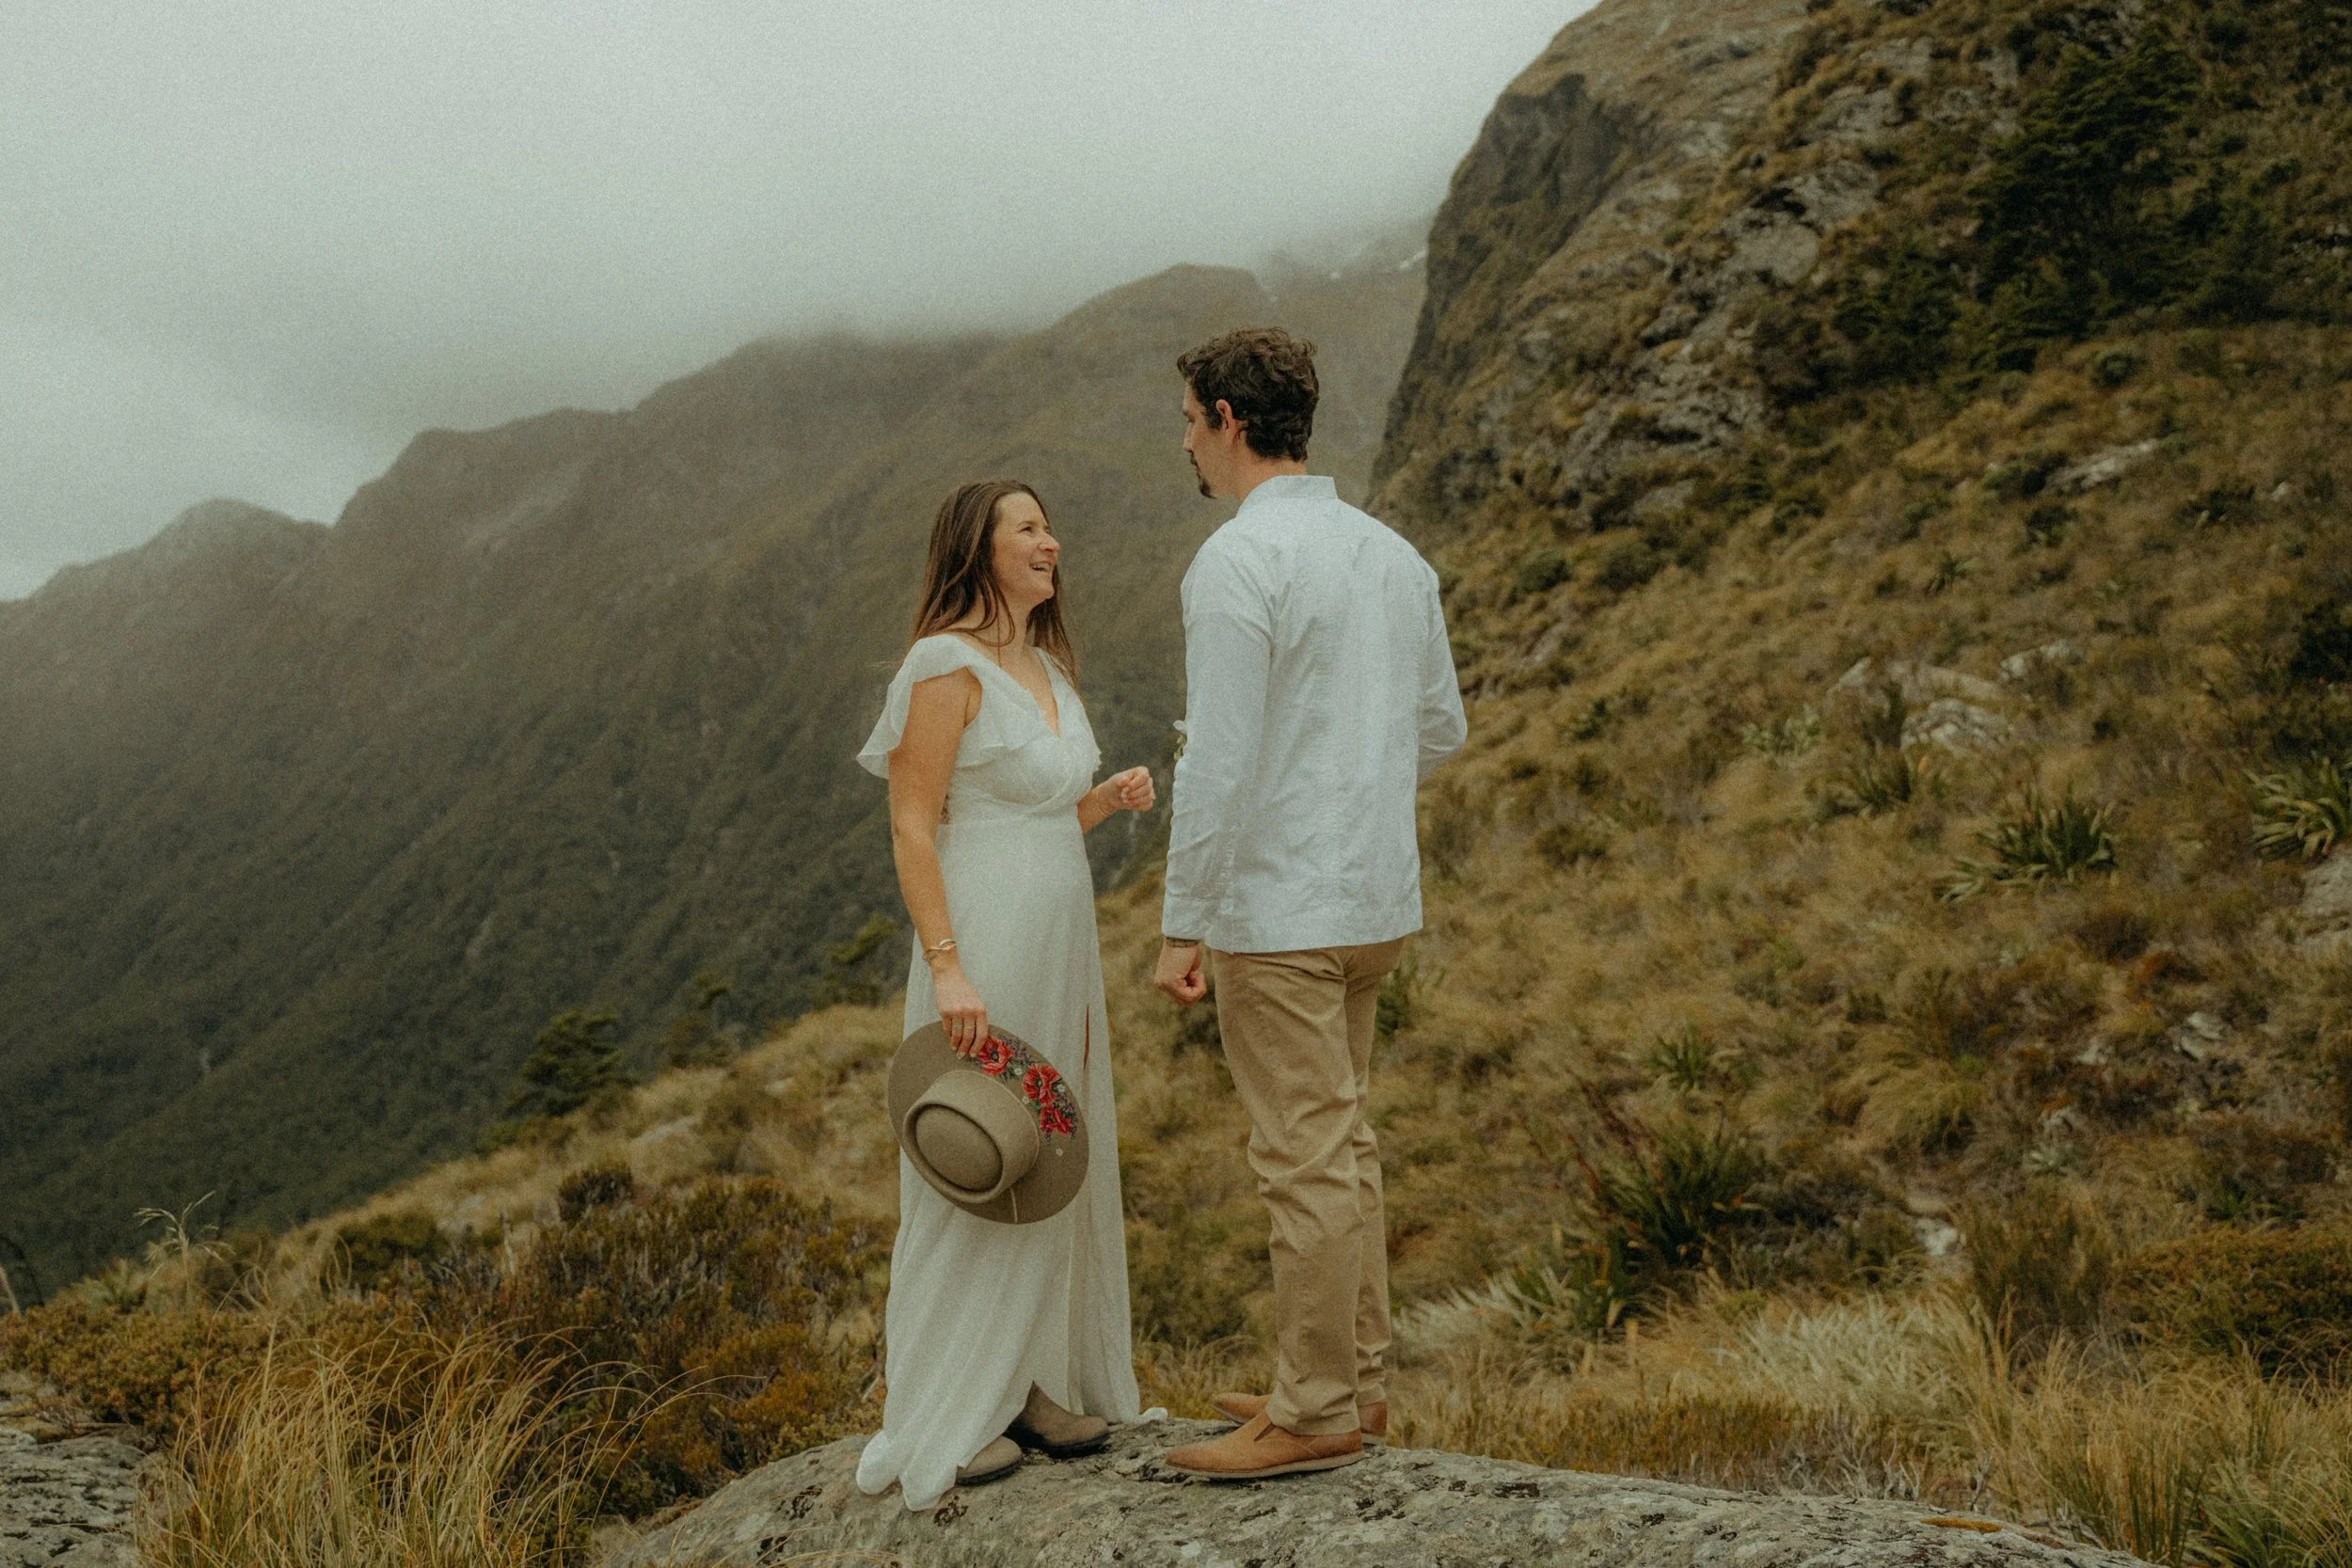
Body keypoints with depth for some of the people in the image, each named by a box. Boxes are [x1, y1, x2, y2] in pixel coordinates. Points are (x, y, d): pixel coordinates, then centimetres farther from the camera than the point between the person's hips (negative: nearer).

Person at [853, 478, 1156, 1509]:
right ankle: (944, 1417, 9)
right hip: (983, 947, -9)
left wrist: (1113, 797, 2)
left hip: (1060, 948, 9)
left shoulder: (1048, 668, 15)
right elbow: (912, 828, -15)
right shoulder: (947, 665, -11)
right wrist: (947, 968, -22)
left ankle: (1031, 1382, 24)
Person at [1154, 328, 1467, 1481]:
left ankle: (1315, 1415, 7)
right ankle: (1354, 1381, 25)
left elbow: (1220, 763, -20)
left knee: (1303, 1157, -2)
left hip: (1276, 909, -9)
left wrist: (1180, 927, -14)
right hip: (1377, 897, 9)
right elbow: (1442, 730, 17)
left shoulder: (1236, 563, -16)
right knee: (1340, 1142, 17)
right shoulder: (1392, 553, 11)